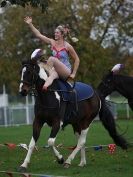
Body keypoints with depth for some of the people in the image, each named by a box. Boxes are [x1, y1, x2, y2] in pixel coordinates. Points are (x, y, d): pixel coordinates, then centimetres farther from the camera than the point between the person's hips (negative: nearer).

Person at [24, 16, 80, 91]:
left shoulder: (67, 46, -4)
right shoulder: (52, 42, 7)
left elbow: (77, 59, 3)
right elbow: (39, 35, 3)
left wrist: (73, 74, -2)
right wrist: (30, 24, -5)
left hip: (66, 72, -4)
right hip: (56, 71, 4)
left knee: (52, 59, -29)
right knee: (53, 74, -34)